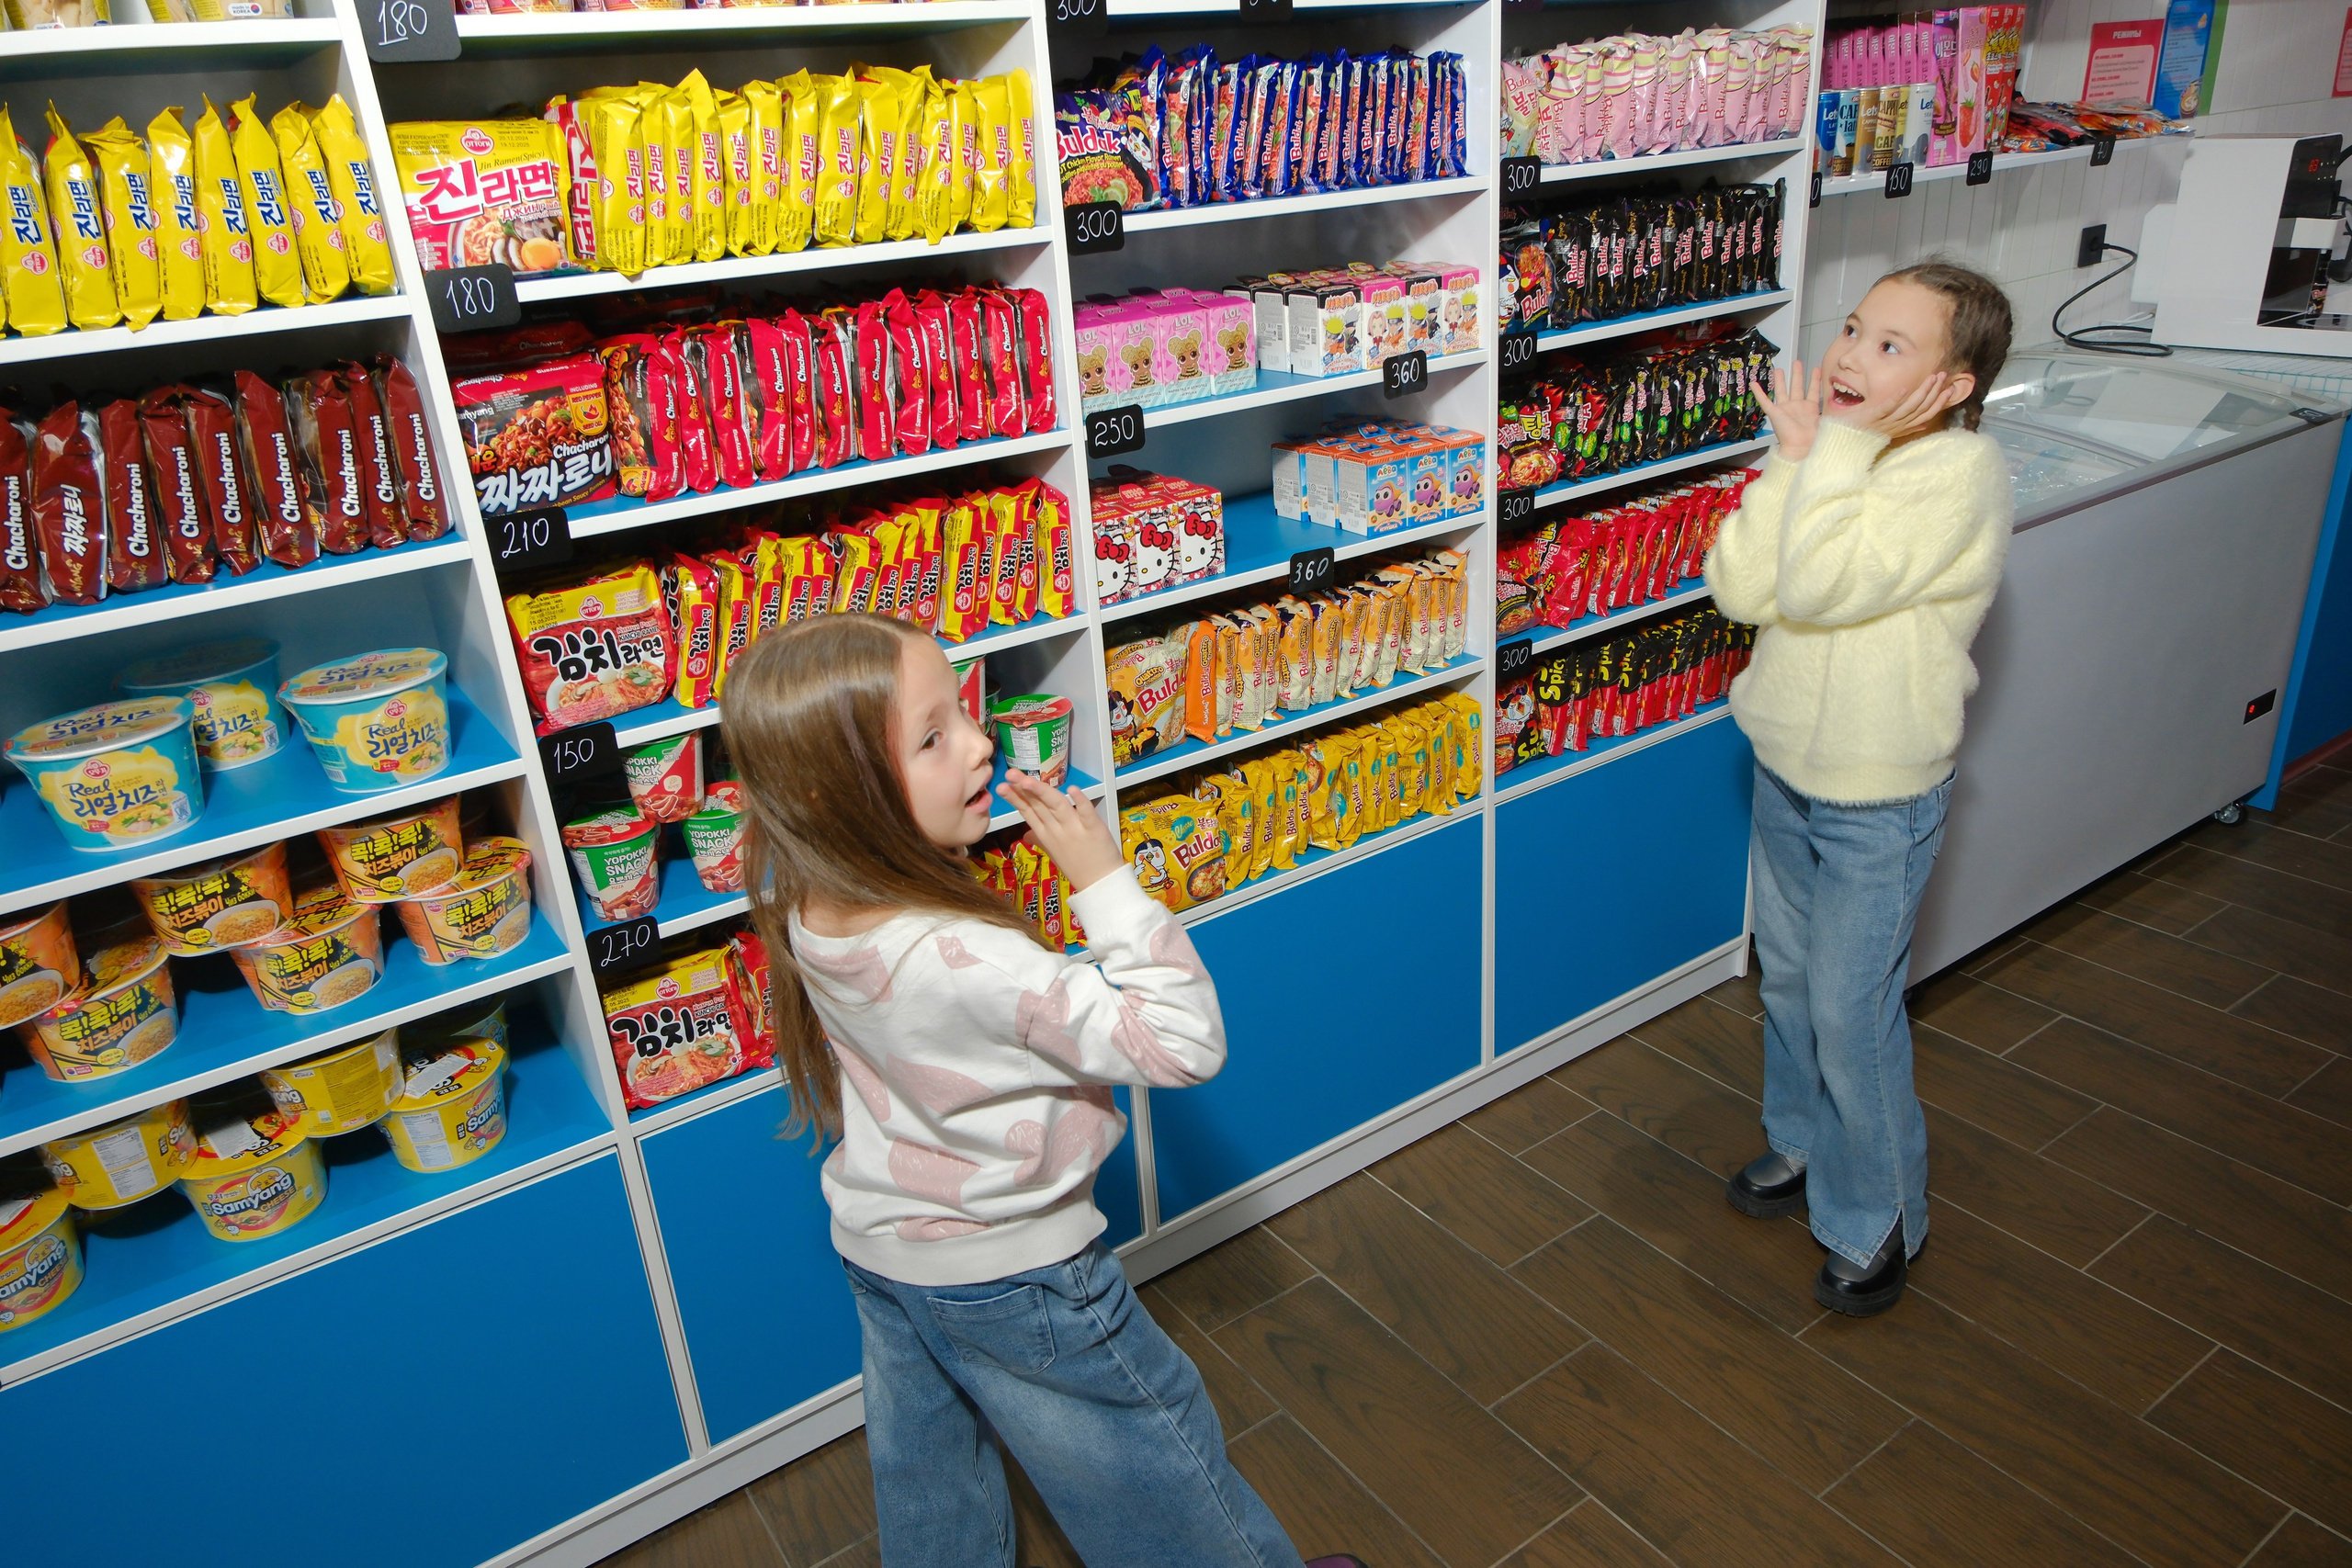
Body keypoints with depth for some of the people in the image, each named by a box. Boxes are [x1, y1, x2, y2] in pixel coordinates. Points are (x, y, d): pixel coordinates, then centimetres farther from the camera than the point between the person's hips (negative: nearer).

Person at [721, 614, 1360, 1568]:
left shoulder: (808, 908, -16)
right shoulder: (967, 964, -40)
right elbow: (1186, 1043, -35)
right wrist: (1104, 876, -33)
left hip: (877, 1249, 7)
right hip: (1008, 1279, -7)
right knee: (1163, 1481, 20)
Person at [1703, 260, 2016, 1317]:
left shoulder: (1960, 469, -20)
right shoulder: (1835, 445, 0)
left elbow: (1819, 584, -33)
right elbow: (1738, 588, -11)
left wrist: (1837, 447, -26)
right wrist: (1795, 455, -16)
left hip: (1878, 796, -7)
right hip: (1788, 763, 7)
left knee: (1851, 1012, 3)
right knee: (1786, 975, 21)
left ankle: (1876, 1220, 25)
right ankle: (1803, 1144, 45)